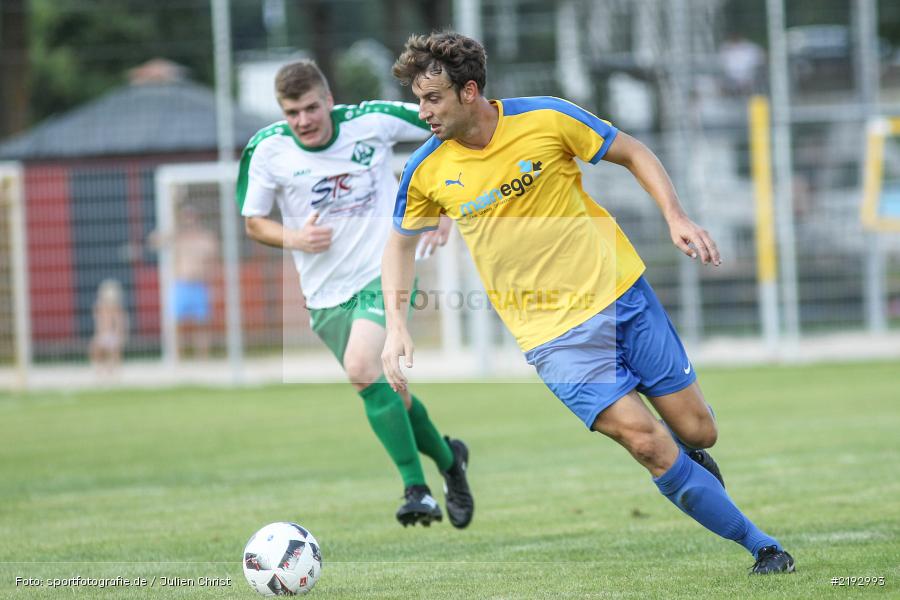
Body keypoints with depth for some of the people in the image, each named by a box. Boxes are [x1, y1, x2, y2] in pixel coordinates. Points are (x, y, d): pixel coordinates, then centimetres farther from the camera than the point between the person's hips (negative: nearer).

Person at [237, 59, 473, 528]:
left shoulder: (374, 121, -11)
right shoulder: (266, 150, -8)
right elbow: (253, 223, 5)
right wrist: (293, 238, -17)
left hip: (385, 273, -4)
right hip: (326, 294, 4)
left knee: (362, 370, -27)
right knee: (386, 392, 10)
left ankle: (417, 488, -19)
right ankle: (448, 460, 37)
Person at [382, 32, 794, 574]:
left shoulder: (546, 119, -10)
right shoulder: (426, 172, -6)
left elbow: (633, 154, 2)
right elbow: (401, 242, 11)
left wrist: (677, 218, -10)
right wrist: (396, 326, 0)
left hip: (620, 291, 1)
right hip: (554, 334, -1)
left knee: (696, 431, 2)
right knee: (644, 440, -16)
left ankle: (689, 460, 42)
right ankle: (760, 544, -4)